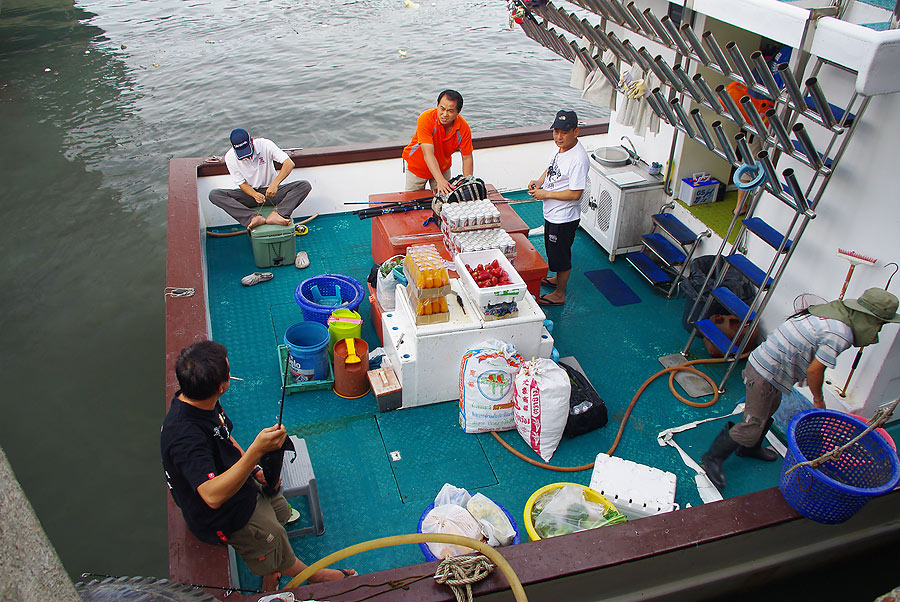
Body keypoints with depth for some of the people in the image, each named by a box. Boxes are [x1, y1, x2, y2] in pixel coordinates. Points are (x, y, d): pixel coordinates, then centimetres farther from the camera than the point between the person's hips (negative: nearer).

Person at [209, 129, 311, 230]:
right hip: (250, 192, 1)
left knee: (305, 185, -25)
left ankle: (276, 215, -44)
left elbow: (289, 164, -24)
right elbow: (241, 183, -7)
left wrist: (275, 184, -38)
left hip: (271, 191, -1)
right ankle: (254, 217, -40)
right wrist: (254, 194, -29)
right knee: (214, 195, -23)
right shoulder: (229, 157, -11)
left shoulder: (265, 145, -16)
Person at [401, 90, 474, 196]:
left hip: (443, 168, 2)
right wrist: (440, 180, -52)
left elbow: (467, 158, -14)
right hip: (417, 166, -2)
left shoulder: (463, 127, -22)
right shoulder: (425, 119, -32)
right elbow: (428, 153, -41)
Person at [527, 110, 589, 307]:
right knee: (553, 251, 27)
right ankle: (558, 278, 49)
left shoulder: (578, 159, -28)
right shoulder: (561, 148, 0)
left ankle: (559, 294, 24)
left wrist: (546, 194, -22)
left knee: (560, 255, 7)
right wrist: (539, 182, 0)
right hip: (552, 213, 9)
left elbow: (575, 194, -28)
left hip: (564, 218, -9)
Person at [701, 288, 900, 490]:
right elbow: (815, 370, -19)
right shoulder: (841, 334, -22)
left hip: (764, 360, 10)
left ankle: (750, 448, 49)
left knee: (768, 411, 29)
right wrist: (818, 400, -1)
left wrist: (803, 372, 29)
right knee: (753, 425, -3)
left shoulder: (833, 310, 6)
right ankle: (713, 458, 9)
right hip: (766, 374, -10)